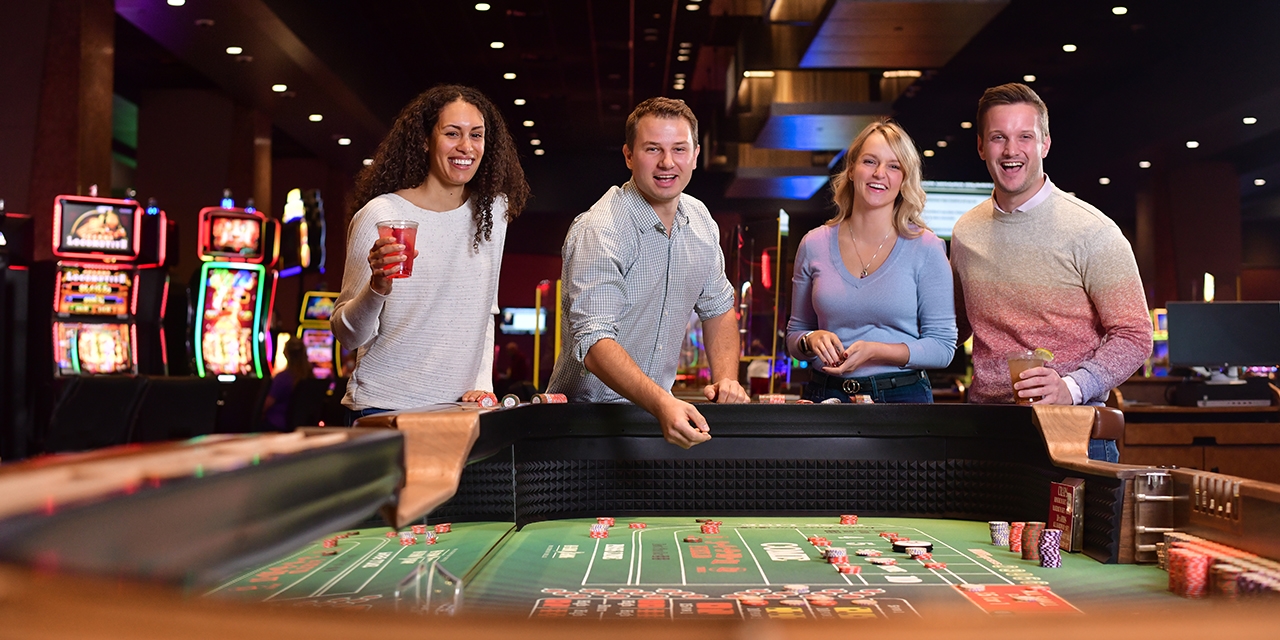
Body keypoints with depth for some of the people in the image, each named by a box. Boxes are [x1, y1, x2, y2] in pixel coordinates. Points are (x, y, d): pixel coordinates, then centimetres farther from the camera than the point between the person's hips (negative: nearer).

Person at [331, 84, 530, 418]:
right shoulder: (380, 215, -10)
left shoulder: (492, 212, 5)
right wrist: (378, 288, -26)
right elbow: (347, 334, -7)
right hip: (385, 409, -4)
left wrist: (482, 384, 3)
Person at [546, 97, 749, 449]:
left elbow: (718, 308, 16)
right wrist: (661, 403, -37)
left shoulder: (699, 220, 5)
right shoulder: (598, 233, -16)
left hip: (659, 406, 5)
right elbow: (593, 341, -25)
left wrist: (726, 379, 0)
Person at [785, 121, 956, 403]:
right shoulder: (814, 245, 5)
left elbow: (942, 347, -3)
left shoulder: (925, 248, -2)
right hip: (826, 394, 3)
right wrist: (812, 340, -9)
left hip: (902, 398, -2)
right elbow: (794, 334, 13)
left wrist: (875, 351, -16)